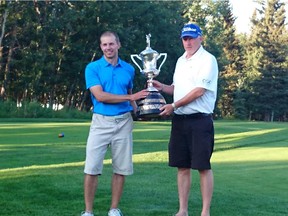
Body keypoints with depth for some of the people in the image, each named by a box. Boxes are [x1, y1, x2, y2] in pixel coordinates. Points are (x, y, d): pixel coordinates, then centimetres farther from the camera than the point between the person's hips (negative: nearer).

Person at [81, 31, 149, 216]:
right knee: (92, 168, -4)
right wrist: (131, 97, -15)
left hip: (124, 122, 3)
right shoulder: (93, 68, -3)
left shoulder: (129, 69, 9)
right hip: (101, 122, -3)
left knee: (121, 169, 6)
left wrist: (138, 112, 1)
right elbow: (100, 96, -13)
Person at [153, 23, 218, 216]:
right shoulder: (181, 61, 16)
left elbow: (199, 91, -16)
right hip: (180, 120, 7)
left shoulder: (208, 60, -8)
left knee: (203, 166, -2)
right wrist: (162, 87, 5)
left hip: (200, 120, -7)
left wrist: (174, 106, -13)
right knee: (182, 166, 9)